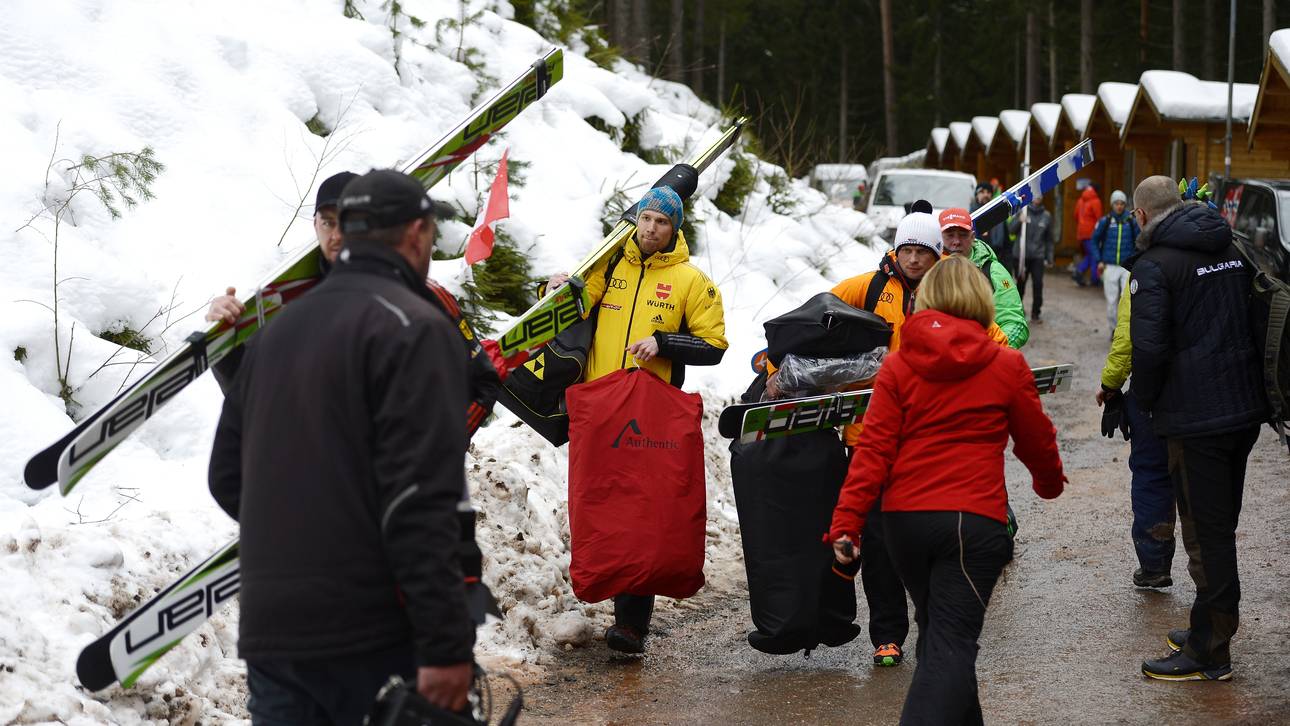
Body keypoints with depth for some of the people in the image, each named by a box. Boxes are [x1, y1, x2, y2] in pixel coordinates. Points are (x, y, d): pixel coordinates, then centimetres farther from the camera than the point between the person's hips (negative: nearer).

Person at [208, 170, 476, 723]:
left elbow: (227, 475, 19)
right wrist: (446, 644, -19)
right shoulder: (412, 327, -8)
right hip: (371, 636, -7)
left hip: (270, 631, 7)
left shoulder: (279, 329, 16)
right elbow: (420, 500, -18)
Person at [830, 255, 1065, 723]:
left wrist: (845, 522, -7)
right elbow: (1036, 440, 12)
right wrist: (1050, 482, 34)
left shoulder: (897, 366, 2)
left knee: (938, 632, 22)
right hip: (974, 521, -3)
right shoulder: (1007, 366, -1)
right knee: (950, 644, -7)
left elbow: (872, 451, -5)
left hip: (904, 520, 3)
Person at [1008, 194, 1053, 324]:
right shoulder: (1023, 211, -1)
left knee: (1038, 285, -3)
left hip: (1038, 256, 1)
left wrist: (1049, 257, 9)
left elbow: (1048, 239, 11)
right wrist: (1019, 220, -22)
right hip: (1021, 254, -1)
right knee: (1020, 284, 7)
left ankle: (1035, 314, 7)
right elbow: (1011, 229, -4)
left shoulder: (1046, 216, 5)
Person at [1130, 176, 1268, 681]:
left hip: (1196, 416, -7)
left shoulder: (1154, 265, -13)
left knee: (1206, 532, -1)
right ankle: (1212, 633, 29)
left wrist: (1145, 400, -3)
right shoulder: (1233, 249, 11)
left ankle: (1209, 653, 6)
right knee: (1222, 525, 18)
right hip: (1247, 407, 7)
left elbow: (1150, 346, -20)